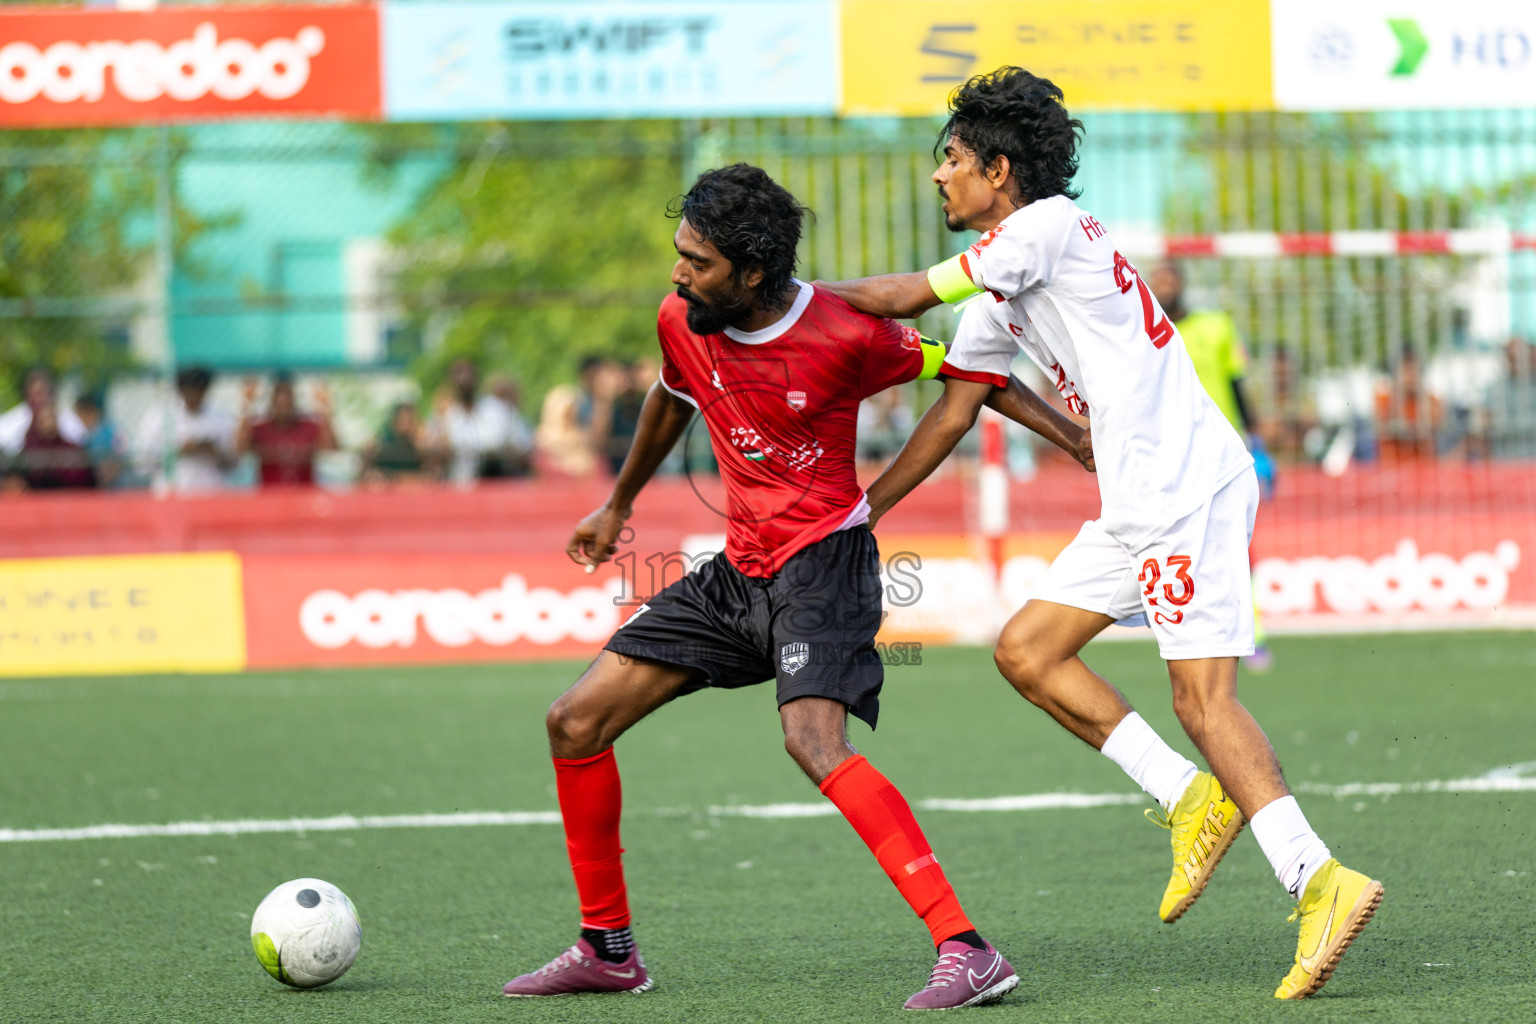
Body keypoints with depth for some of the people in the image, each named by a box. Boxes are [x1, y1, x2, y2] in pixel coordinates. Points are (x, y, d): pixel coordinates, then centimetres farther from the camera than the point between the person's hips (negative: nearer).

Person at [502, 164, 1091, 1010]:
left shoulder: (844, 334, -18)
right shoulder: (681, 322, -2)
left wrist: (1079, 437, -3)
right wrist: (618, 505, 35)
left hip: (823, 560, -7)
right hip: (738, 571, 7)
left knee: (813, 742, -31)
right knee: (576, 722, 4)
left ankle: (966, 952, -34)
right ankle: (608, 949, 18)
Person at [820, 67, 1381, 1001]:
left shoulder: (1050, 223, -8)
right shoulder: (1001, 300, 20)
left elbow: (908, 297, -9)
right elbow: (952, 416, 23)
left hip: (1189, 486, -10)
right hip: (1139, 505, 10)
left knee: (1202, 694, -17)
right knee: (1027, 651, 10)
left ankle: (1319, 881, -22)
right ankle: (1194, 800, 7)